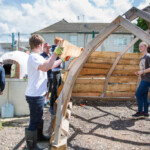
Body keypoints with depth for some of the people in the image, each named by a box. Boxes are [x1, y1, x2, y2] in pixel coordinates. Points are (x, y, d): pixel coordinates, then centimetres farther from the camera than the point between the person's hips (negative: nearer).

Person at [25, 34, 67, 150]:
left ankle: (39, 136, 44)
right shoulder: (33, 57, -19)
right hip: (34, 96, -11)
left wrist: (62, 60, 28)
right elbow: (45, 67, -38)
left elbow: (50, 65, 26)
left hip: (39, 94, 11)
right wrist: (56, 53, -35)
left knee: (38, 118, 26)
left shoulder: (37, 57, 15)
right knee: (34, 121, 0)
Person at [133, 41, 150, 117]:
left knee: (138, 94, -10)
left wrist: (142, 72, -16)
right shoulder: (142, 58, 19)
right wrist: (138, 73, 9)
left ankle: (140, 111, -2)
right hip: (144, 79, 9)